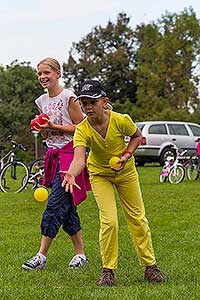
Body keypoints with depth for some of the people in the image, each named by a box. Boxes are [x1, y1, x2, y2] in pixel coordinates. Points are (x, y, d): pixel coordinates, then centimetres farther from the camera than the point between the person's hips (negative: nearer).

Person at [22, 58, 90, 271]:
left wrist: (54, 126, -16)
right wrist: (42, 128, -2)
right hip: (53, 155, 8)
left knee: (55, 205, -11)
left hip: (69, 154, -8)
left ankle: (41, 256, -10)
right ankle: (80, 254, 14)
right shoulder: (42, 101, 13)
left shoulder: (68, 97, -8)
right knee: (66, 207, 7)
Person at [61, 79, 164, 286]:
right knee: (109, 221, -15)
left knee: (138, 218, 7)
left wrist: (126, 155, -21)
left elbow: (137, 136, -4)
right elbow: (79, 159, -42)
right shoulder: (82, 130, -28)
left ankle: (150, 266, 22)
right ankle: (108, 270, 2)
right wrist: (71, 174, -63)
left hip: (126, 172, 1)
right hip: (100, 174, -1)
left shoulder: (121, 120, -26)